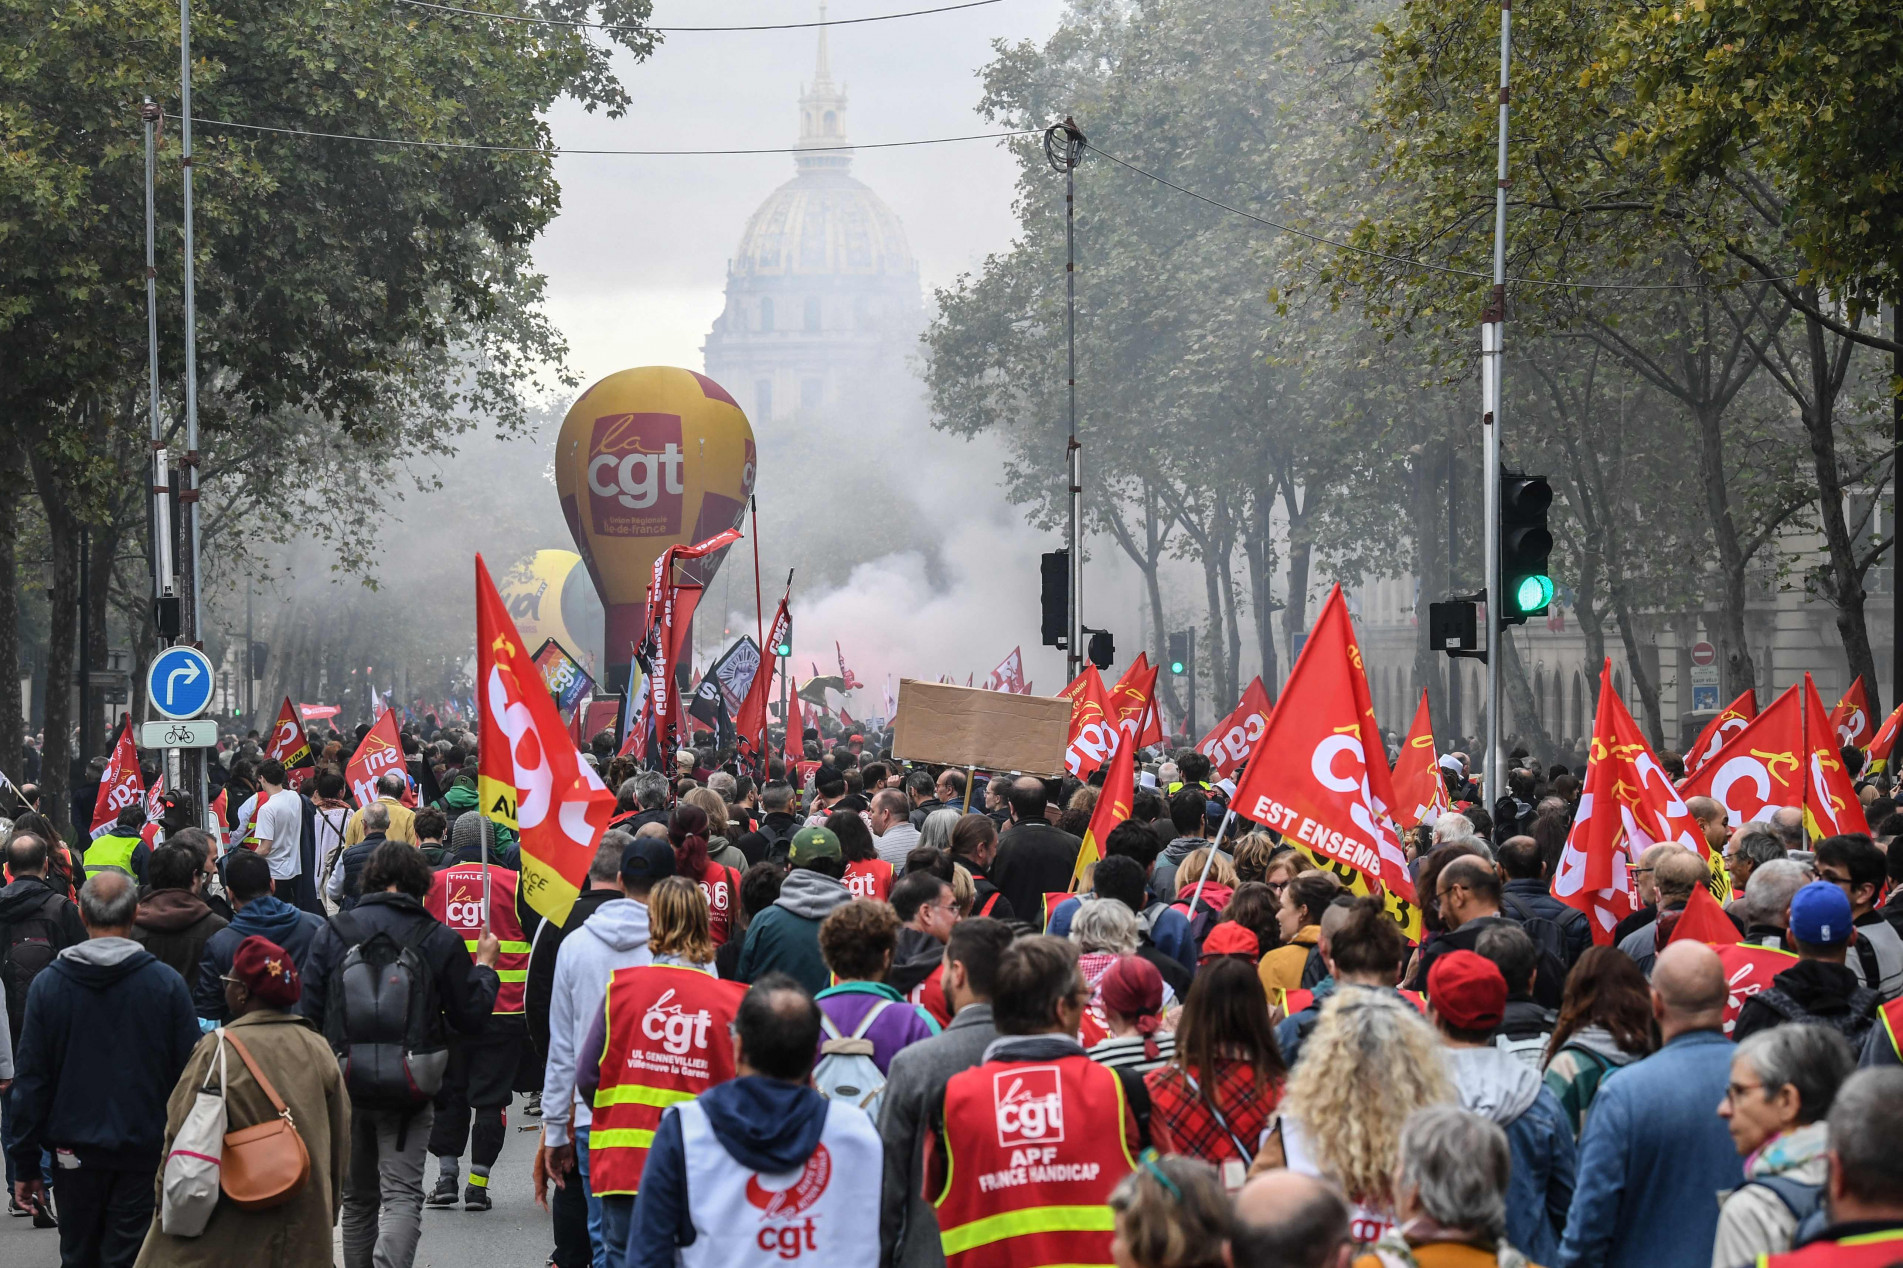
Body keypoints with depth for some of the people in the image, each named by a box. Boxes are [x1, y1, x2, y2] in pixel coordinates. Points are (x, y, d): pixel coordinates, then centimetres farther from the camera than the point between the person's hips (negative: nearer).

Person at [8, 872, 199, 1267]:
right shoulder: (167, 983, -6)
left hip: (74, 1155, 1)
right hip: (144, 1154, -1)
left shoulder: (47, 985, -3)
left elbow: (30, 1080, 0)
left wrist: (25, 1164, 6)